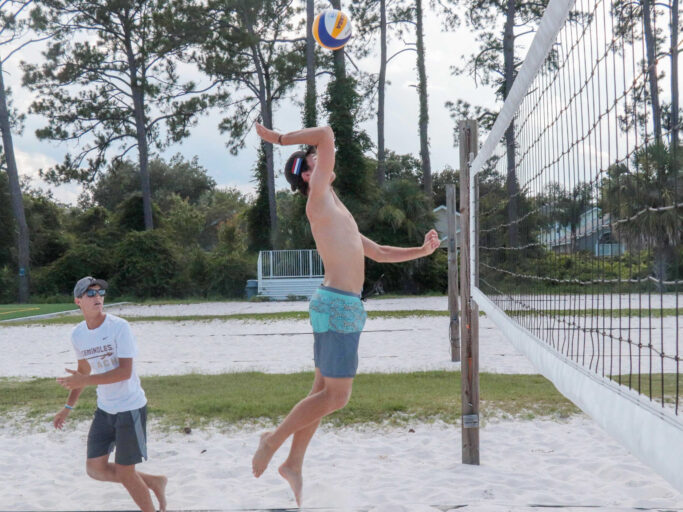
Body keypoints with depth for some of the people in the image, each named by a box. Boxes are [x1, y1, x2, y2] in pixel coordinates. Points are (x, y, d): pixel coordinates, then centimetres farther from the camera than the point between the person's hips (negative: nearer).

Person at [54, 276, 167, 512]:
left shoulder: (119, 327, -17)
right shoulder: (78, 334, 2)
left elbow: (125, 371, -24)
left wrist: (85, 381, -28)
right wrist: (68, 407, 19)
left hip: (130, 408, -6)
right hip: (104, 410, 6)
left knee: (124, 473, -2)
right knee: (95, 468, 6)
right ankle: (153, 482, 25)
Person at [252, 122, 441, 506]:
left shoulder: (337, 212, 22)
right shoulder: (318, 201, -8)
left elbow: (378, 253, 27)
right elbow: (326, 135, -17)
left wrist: (421, 251, 17)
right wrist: (280, 139, -7)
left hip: (344, 306, 9)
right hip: (339, 305, -9)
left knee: (324, 391, 13)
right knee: (336, 396, -6)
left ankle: (294, 465, 21)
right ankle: (274, 440, 7)